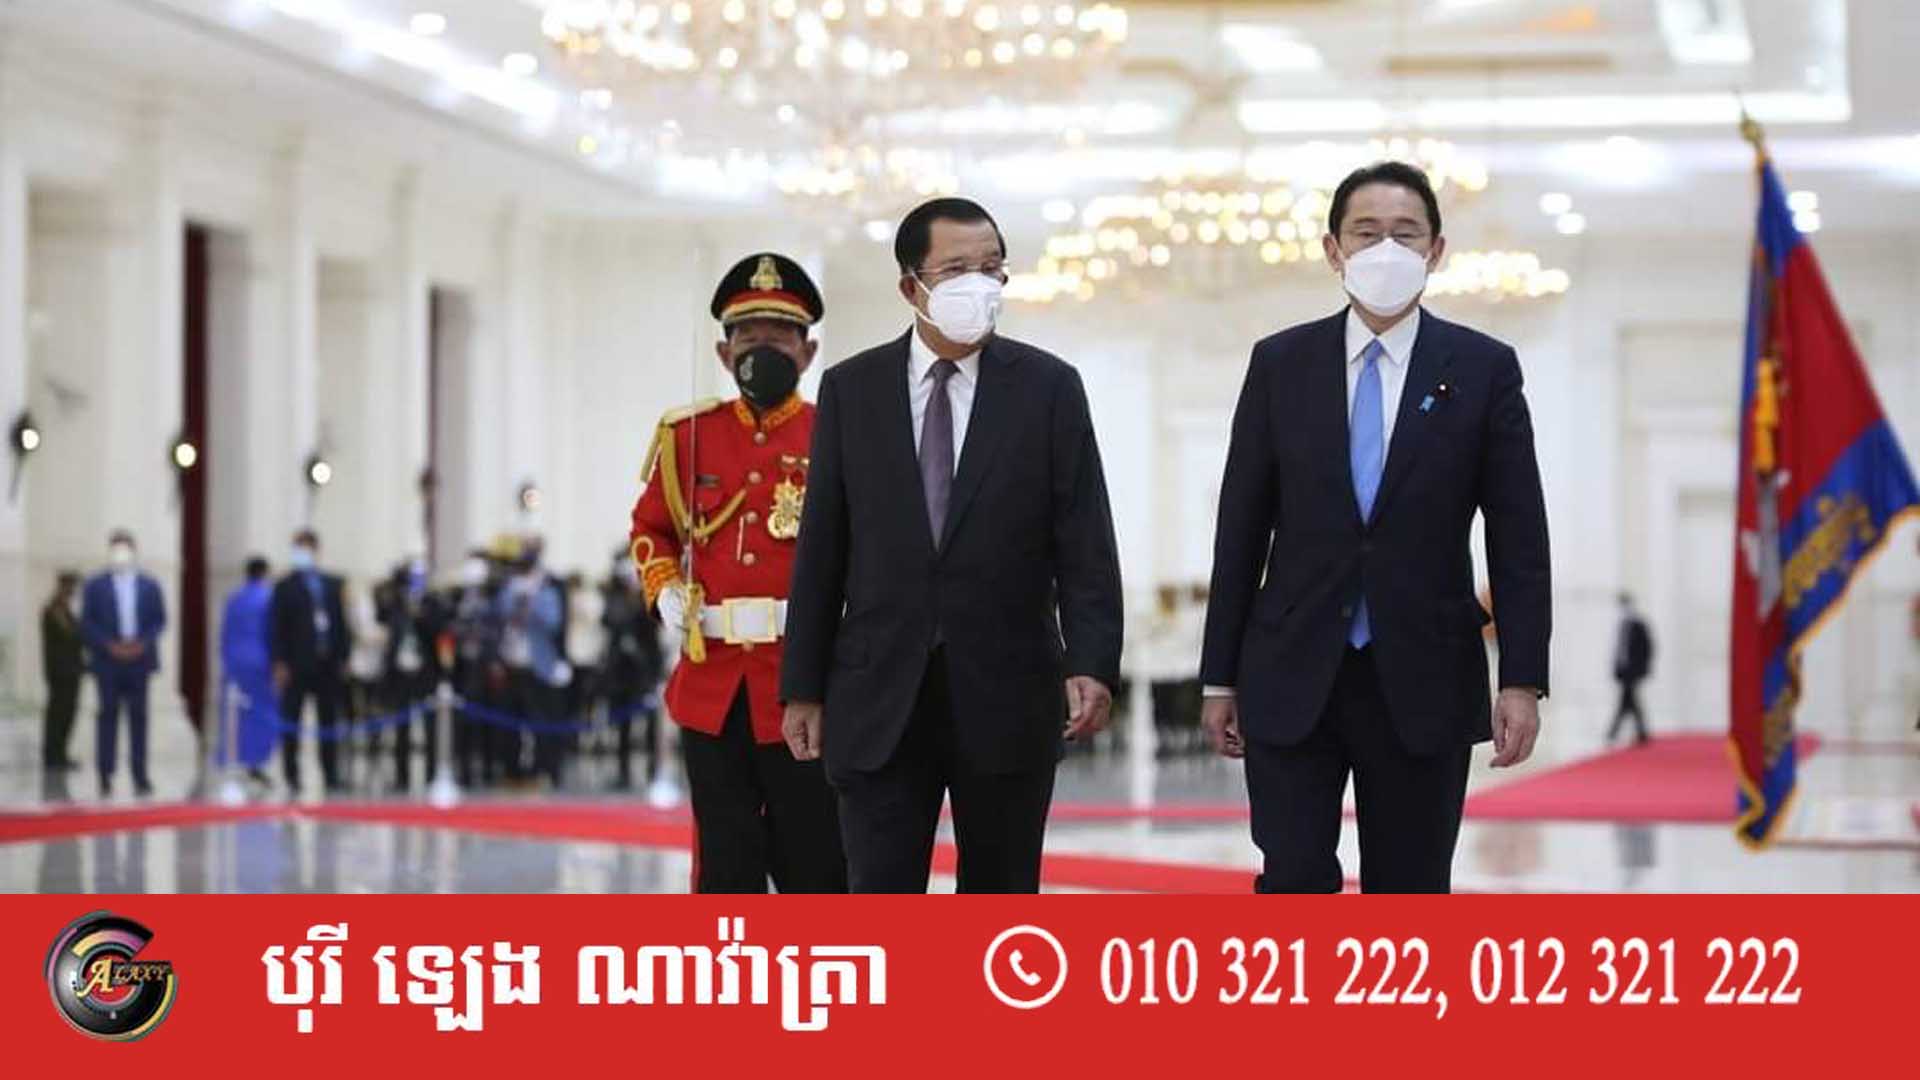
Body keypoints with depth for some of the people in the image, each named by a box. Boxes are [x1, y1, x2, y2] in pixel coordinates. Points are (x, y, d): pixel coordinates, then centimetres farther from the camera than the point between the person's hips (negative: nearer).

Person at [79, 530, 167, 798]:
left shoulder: (150, 586, 7)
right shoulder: (95, 585, 4)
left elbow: (159, 620, 6)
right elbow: (87, 622, 0)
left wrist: (143, 643, -9)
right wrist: (109, 645, -12)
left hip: (139, 659, 1)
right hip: (107, 661, -1)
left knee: (138, 717, 3)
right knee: (109, 715, -1)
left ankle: (140, 778, 4)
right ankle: (105, 777, 2)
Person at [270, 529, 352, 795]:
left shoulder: (332, 585, 12)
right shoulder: (286, 587, 1)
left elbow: (341, 622, 13)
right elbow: (278, 629, -3)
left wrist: (343, 657, 5)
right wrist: (280, 663, -11)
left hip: (327, 665, 4)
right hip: (297, 665, -3)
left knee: (329, 722, 5)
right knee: (290, 724, 1)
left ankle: (331, 778, 9)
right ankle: (292, 777, 6)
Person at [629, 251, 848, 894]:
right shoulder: (687, 437, 10)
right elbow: (650, 527, 23)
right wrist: (666, 590, 6)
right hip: (711, 685, 3)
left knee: (813, 859, 2)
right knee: (725, 862, 6)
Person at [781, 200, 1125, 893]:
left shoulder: (1048, 387, 1)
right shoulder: (850, 390, 4)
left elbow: (1085, 545, -3)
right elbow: (821, 549, 6)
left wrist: (1092, 665, -15)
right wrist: (803, 686, 4)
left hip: (1006, 697, 0)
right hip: (880, 698, 0)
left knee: (1001, 897, 8)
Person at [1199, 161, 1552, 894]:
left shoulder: (1482, 368, 0)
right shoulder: (1281, 363, 4)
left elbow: (1518, 539, 0)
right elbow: (1242, 529, 6)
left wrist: (1522, 681, -7)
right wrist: (1219, 677, 4)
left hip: (1423, 682, 0)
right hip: (1293, 678, 1)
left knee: (1410, 894, 6)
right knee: (1294, 886, -5)